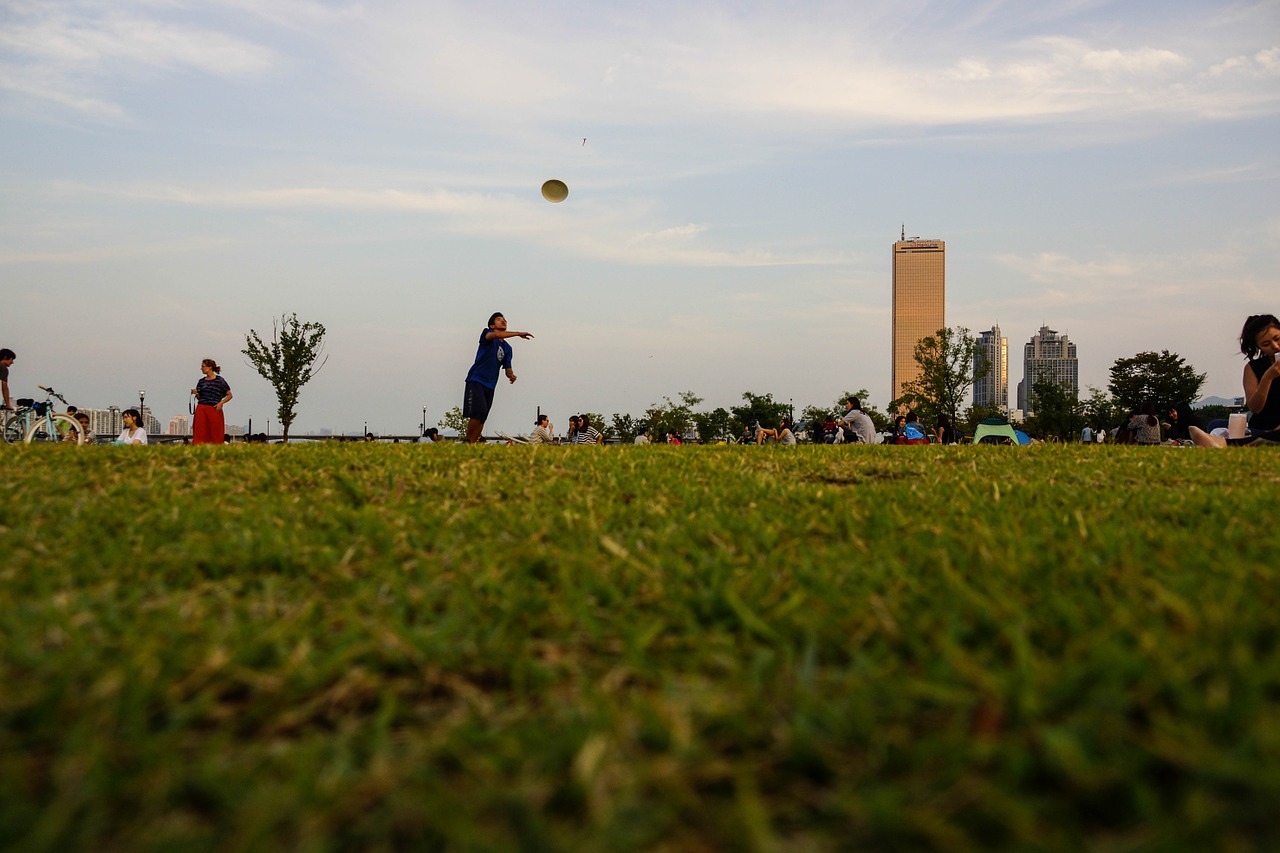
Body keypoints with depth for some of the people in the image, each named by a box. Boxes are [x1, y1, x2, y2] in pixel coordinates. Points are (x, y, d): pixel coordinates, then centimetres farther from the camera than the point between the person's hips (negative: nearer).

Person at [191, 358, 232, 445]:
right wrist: (196, 393, -3)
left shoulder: (219, 380, 0)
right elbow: (199, 397, 18)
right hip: (201, 409, 4)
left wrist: (221, 403, -11)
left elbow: (229, 395, 2)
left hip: (214, 410, -4)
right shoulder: (201, 381, 13)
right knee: (200, 433, -3)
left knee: (215, 434, -3)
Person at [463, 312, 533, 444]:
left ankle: (472, 444, 3)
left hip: (490, 385, 6)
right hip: (476, 380, -6)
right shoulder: (486, 333, 1)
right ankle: (467, 441, -12)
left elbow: (507, 368, 15)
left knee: (482, 418, 1)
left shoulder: (507, 348, 18)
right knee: (478, 412, -21)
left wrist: (511, 375, -10)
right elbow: (495, 335, -23)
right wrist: (518, 334, -28)